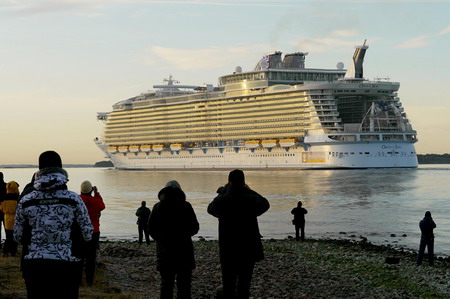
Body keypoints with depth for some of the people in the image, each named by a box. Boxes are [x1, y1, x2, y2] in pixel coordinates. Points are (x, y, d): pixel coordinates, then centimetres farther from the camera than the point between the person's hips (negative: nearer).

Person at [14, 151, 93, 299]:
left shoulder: (26, 201, -1)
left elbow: (18, 237, 6)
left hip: (34, 266, 2)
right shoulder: (73, 199, -6)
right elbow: (87, 234, -1)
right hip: (66, 266, -1)